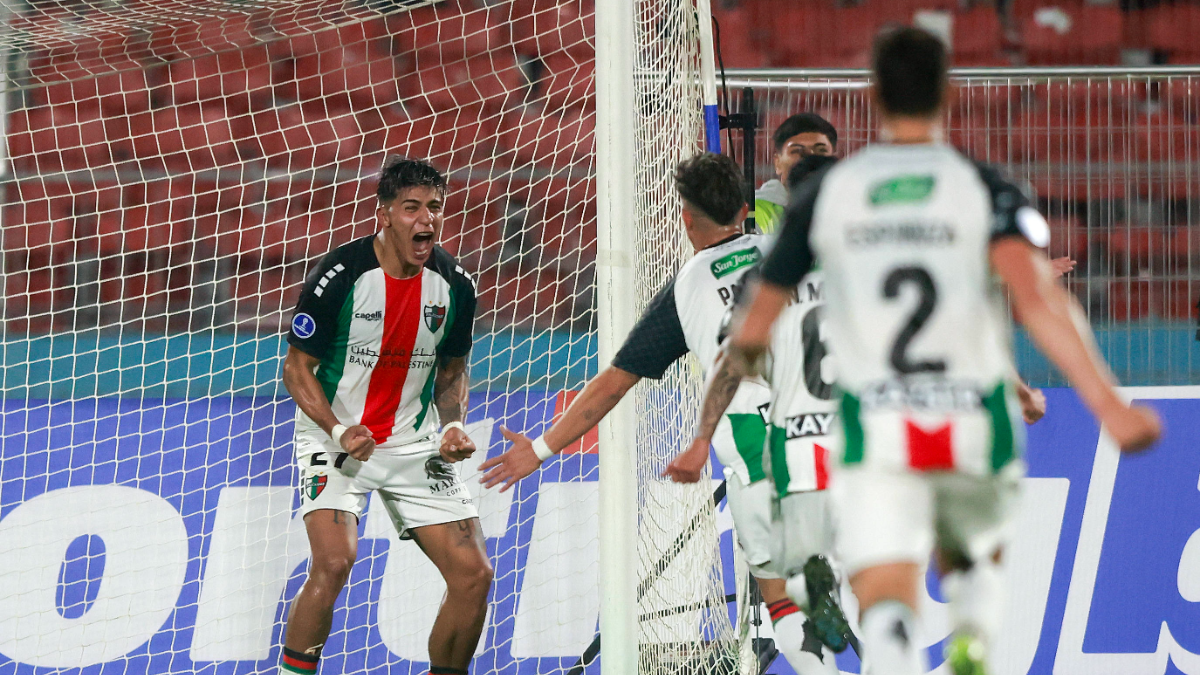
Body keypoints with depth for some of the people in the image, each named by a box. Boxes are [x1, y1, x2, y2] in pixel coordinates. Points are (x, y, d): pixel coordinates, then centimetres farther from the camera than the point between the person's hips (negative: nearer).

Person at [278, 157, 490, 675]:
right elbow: (297, 368, -9)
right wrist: (339, 430, -23)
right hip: (336, 438, -4)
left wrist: (453, 425, -8)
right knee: (333, 561, -27)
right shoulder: (338, 277, -17)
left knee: (474, 574, -4)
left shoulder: (454, 286, -4)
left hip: (414, 444, 4)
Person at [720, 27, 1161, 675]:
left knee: (886, 604, -11)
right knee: (970, 561, 29)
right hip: (974, 428, 1)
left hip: (876, 432, -1)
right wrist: (1110, 407, -21)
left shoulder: (824, 193, 4)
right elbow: (1037, 298, -17)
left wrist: (742, 349, 34)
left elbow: (755, 326, 9)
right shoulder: (984, 189, 0)